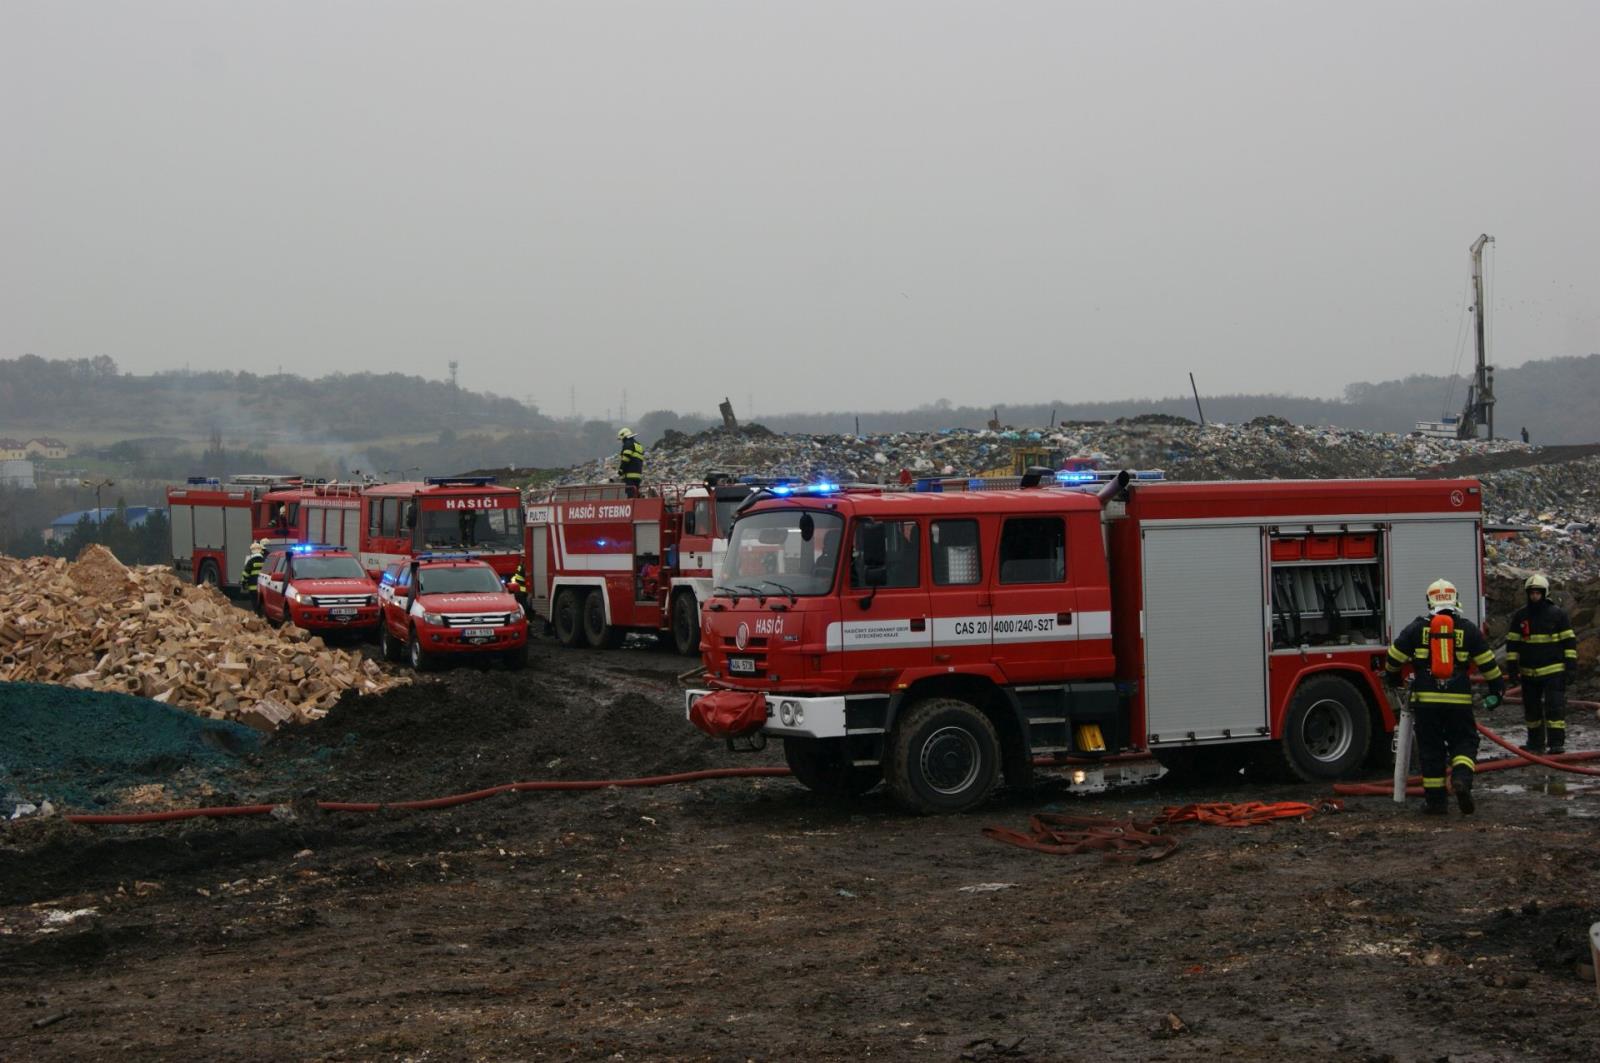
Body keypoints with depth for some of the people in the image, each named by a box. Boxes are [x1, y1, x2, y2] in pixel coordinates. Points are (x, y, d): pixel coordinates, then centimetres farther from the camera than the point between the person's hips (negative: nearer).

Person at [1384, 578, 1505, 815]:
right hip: (1459, 700, 0)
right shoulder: (1468, 629, 3)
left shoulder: (1417, 628, 2)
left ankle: (1434, 800, 8)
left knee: (1430, 750, 8)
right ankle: (1462, 778, -18)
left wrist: (1392, 676, 29)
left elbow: (1395, 656, 8)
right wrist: (1497, 688, 18)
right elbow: (1488, 662, 5)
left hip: (1425, 700, 0)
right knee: (1464, 743, 10)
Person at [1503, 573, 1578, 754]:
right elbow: (1512, 642, 9)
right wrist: (1511, 665, 4)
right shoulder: (1519, 616, 5)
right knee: (1531, 709, 10)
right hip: (1528, 672, 4)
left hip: (1553, 671, -4)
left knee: (1555, 706, -10)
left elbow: (1569, 640, 1)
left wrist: (1571, 663, -5)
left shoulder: (1558, 614, -2)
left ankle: (1557, 742, -8)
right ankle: (1536, 742, 20)